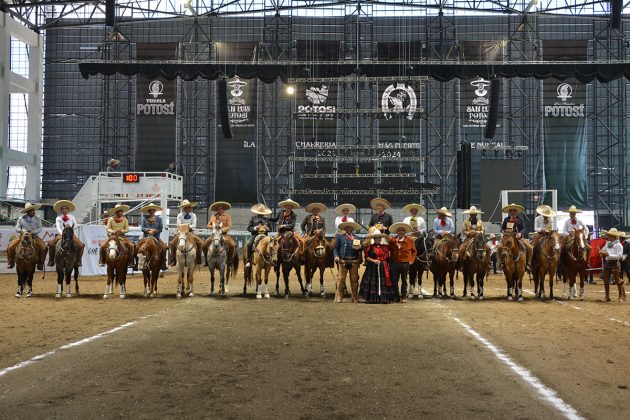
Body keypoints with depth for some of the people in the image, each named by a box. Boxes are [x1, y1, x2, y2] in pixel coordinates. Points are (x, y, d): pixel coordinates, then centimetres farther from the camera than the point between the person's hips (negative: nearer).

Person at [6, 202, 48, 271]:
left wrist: (34, 231, -21)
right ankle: (11, 262, 5)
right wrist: (22, 231, -18)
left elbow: (40, 229, -1)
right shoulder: (21, 218, 3)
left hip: (34, 236, 0)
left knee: (44, 248, -22)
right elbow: (17, 228, 3)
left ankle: (40, 264, -5)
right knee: (10, 247, -17)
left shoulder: (37, 219, 3)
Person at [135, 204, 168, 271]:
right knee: (137, 247, -23)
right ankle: (137, 263, -9)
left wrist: (154, 231, -14)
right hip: (146, 237, 0)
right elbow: (142, 228, -1)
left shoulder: (159, 219, 6)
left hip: (156, 237, 0)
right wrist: (149, 229, -15)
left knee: (164, 247, -22)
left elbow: (160, 229, 0)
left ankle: (163, 264, -11)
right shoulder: (144, 218, 6)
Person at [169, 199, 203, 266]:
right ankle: (173, 259, -4)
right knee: (171, 243, -20)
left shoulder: (193, 215, 5)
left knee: (200, 242, -21)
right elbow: (178, 225, -7)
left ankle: (198, 259, -6)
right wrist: (185, 225, -17)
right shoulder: (180, 215, 3)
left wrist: (189, 226, -20)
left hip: (190, 232, 1)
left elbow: (194, 225, -4)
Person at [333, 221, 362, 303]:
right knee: (341, 279, -3)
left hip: (354, 262, 2)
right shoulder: (340, 237, 9)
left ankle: (355, 298, 14)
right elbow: (336, 248, 6)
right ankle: (338, 297, 2)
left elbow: (359, 250, 16)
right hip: (343, 261, -2)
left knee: (354, 279, 6)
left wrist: (359, 248, -7)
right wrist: (336, 256, -10)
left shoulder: (356, 238, 14)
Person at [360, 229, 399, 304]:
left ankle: (384, 298, 0)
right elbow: (366, 257, 0)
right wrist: (373, 260, -13)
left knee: (384, 283, -2)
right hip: (372, 268, -3)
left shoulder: (385, 247, 12)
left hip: (383, 268, 3)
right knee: (373, 283, -5)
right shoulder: (370, 247, 4)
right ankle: (372, 298, -2)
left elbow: (388, 258, 16)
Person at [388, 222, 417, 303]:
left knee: (404, 281, 7)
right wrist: (389, 260, -2)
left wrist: (411, 260, -1)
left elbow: (414, 251, 7)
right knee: (394, 281, 6)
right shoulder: (392, 240, 3)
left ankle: (404, 296, 14)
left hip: (405, 263, -1)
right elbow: (388, 250, 7)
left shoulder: (410, 240, 1)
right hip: (394, 263, 1)